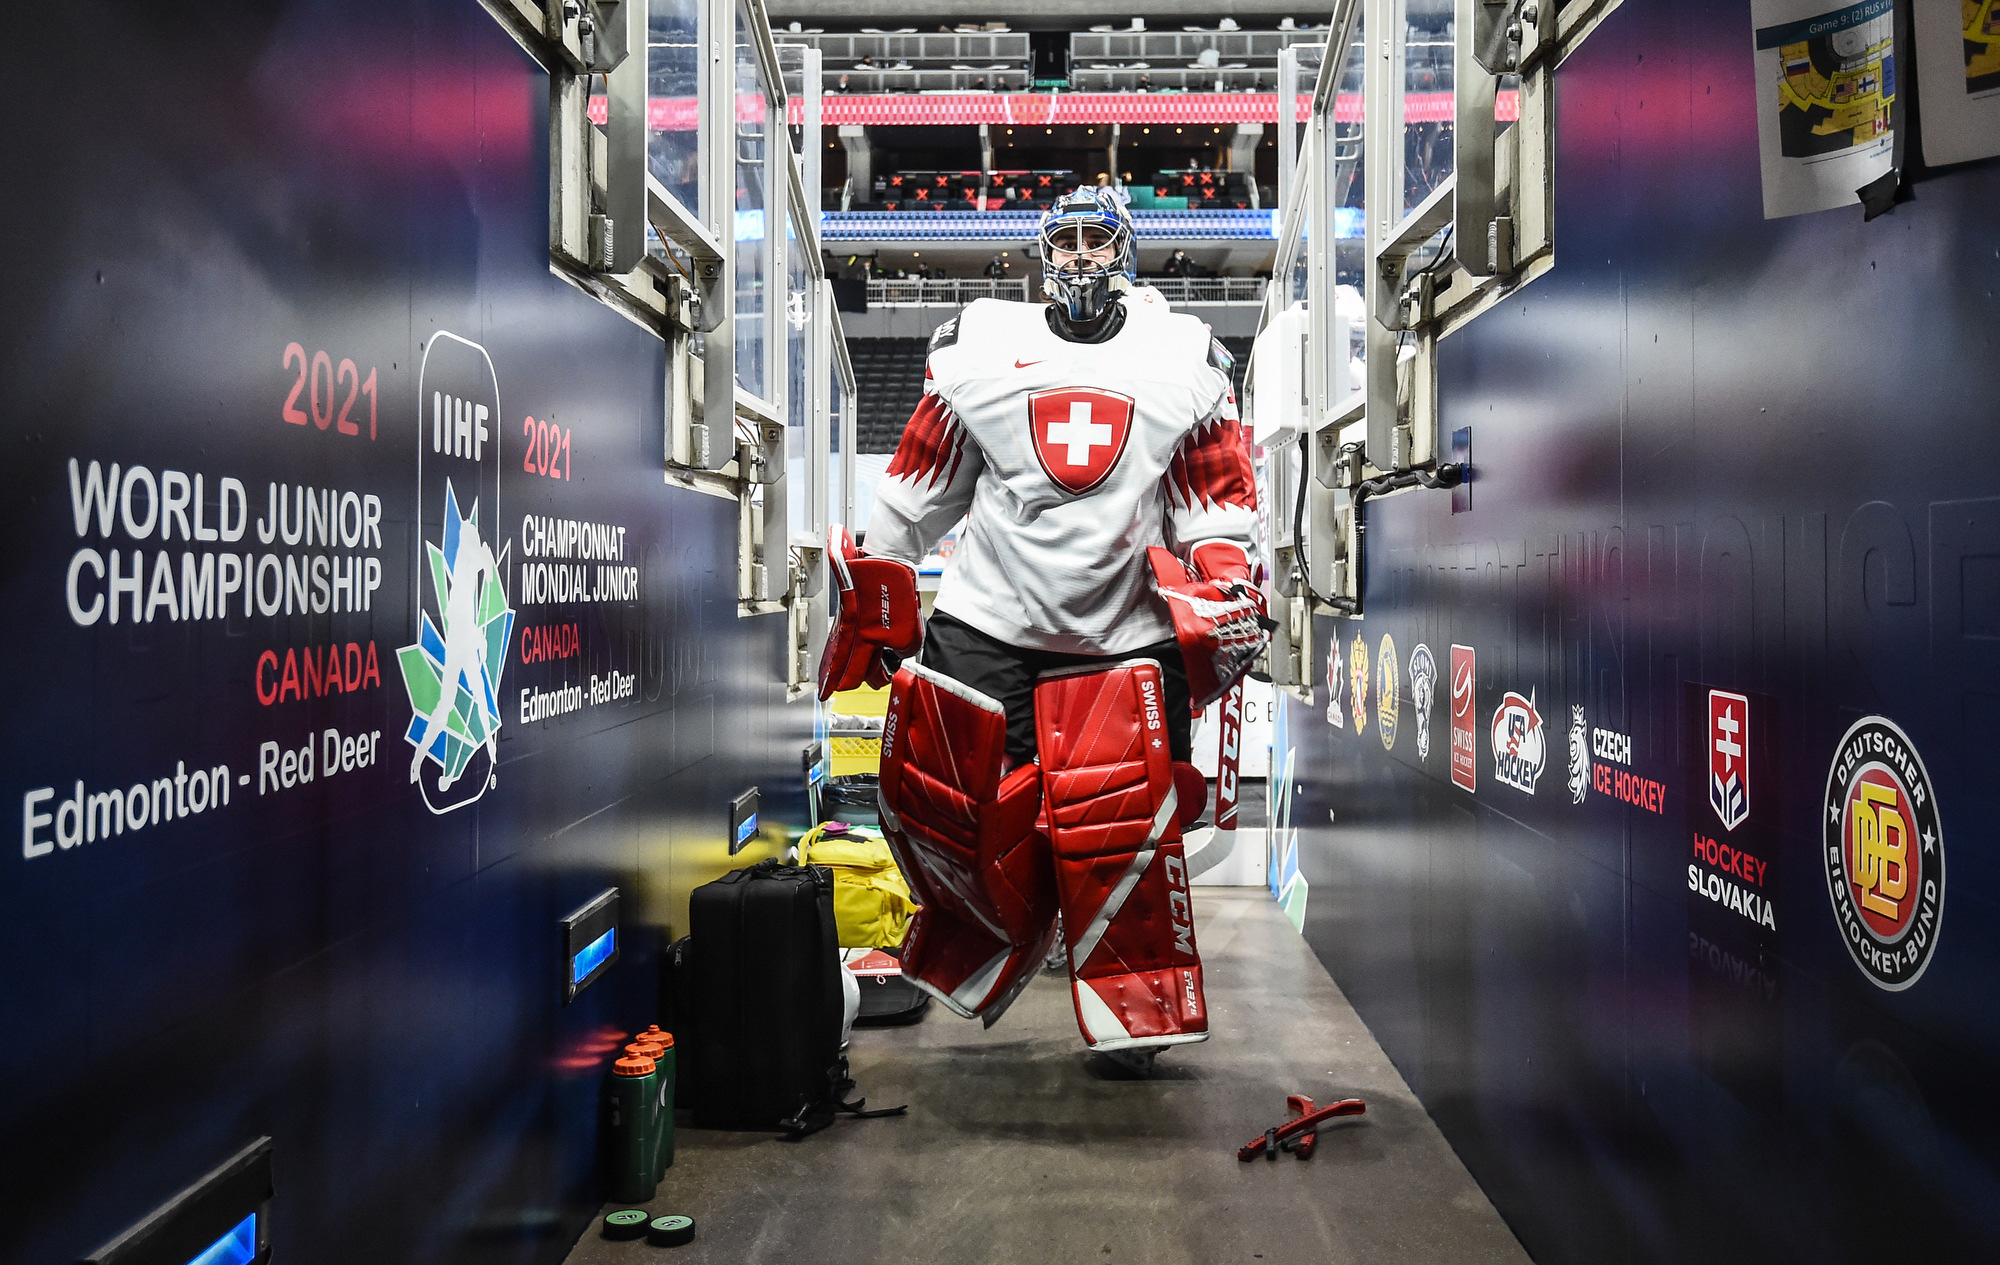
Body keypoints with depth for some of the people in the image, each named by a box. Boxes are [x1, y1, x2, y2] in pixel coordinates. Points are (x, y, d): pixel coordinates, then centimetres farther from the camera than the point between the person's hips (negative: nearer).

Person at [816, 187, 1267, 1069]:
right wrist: (872, 593, 13)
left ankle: (1140, 1012, 11)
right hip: (985, 622, 1)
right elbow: (916, 491, 14)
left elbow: (1219, 501, 13)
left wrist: (1227, 593, -2)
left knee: (1120, 831, -5)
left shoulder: (1184, 360, 11)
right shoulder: (979, 346, 10)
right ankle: (948, 962, 22)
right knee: (952, 812, -1)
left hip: (1121, 638, -1)